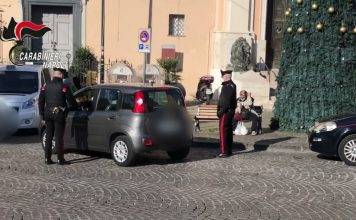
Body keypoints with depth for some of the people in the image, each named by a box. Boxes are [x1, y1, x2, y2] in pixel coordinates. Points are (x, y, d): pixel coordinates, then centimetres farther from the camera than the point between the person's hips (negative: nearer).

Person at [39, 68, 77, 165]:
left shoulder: (46, 86, 6)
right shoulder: (63, 87, -9)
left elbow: (40, 102, 8)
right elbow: (71, 101, -6)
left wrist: (42, 115, 14)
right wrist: (76, 106, 15)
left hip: (48, 114, 4)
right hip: (59, 115, -4)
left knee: (48, 136, 12)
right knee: (59, 137, -1)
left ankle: (47, 158, 14)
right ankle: (60, 159, 2)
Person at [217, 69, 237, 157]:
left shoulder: (229, 86, -16)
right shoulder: (228, 85, 16)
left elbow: (227, 101, -22)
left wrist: (221, 111, -20)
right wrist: (220, 111, 18)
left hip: (226, 112, -11)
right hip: (228, 112, 11)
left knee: (223, 131, -8)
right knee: (228, 131, 14)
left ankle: (224, 151, -7)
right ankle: (229, 151, 21)